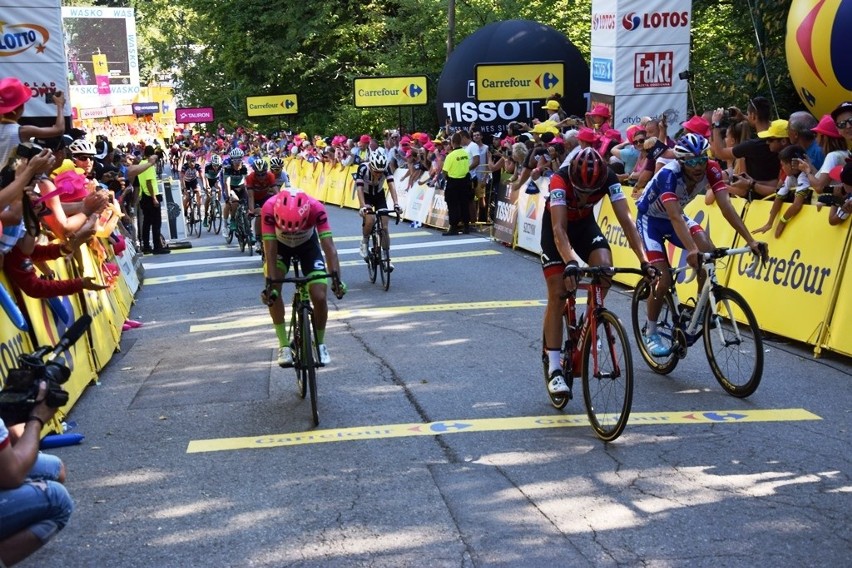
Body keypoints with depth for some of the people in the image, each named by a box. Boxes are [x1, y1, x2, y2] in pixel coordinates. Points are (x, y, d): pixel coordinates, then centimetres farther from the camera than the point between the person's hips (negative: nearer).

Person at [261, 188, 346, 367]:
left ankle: (320, 344, 11)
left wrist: (336, 278, -49)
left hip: (308, 245, 0)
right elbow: (270, 251, -36)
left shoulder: (316, 209, -37)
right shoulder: (269, 209, -38)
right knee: (273, 291, -22)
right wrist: (269, 284, -44)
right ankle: (284, 345, -8)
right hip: (280, 245, 0)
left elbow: (329, 246, -38)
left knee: (319, 296, -14)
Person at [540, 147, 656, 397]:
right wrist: (570, 263, -61)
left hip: (585, 223, 3)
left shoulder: (609, 179, -28)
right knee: (558, 294, -11)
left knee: (605, 267, -26)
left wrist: (644, 261, -43)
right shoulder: (560, 180, -37)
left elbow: (626, 220, -32)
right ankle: (554, 369, -8)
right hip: (555, 226, -3)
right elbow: (559, 228, -45)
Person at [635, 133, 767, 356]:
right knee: (664, 280, -15)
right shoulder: (668, 174, -37)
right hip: (650, 219, -4)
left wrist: (750, 241, -38)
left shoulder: (711, 169, -23)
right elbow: (674, 217, -46)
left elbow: (726, 206, -28)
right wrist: (691, 250, -60)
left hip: (675, 217, 5)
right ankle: (650, 333, 6)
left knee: (707, 251, -24)